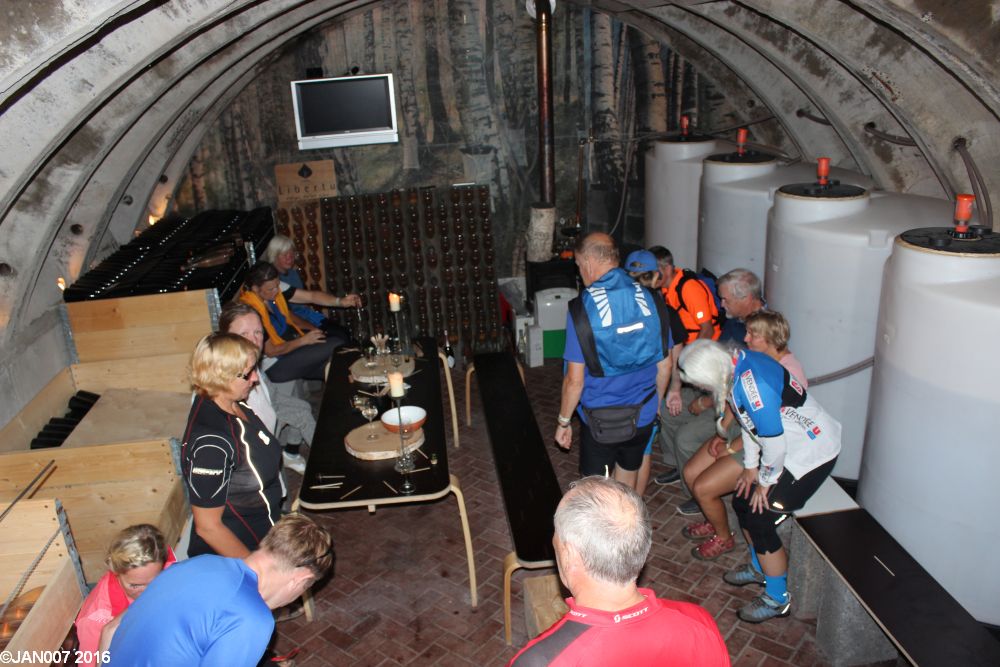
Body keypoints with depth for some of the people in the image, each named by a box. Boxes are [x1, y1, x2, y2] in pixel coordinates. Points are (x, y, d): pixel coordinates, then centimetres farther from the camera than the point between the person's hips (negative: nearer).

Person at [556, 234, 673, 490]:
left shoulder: (582, 308, -19)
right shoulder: (651, 300, -6)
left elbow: (575, 380, -17)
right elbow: (665, 365, 3)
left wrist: (564, 422, -3)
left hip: (600, 421, -4)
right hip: (642, 416, 4)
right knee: (627, 483, 23)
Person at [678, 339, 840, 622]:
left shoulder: (750, 381, -32)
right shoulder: (737, 367, -2)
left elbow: (773, 438, -27)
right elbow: (751, 421, 9)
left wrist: (766, 481, -12)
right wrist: (751, 467, 11)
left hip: (812, 453, -9)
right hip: (788, 448, 9)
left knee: (760, 519, -6)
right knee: (743, 501, 14)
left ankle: (778, 599, 14)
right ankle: (760, 567, 37)